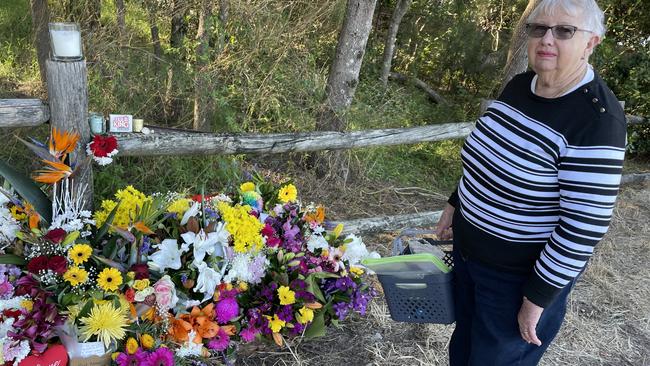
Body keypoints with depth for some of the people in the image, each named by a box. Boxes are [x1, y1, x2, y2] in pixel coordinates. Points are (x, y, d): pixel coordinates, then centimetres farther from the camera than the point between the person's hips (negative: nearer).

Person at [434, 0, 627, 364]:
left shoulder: (597, 119, -25)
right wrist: (455, 204, 16)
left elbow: (584, 225, -25)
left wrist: (537, 298, -19)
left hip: (521, 275, -6)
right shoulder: (518, 86, -2)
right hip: (468, 248, 7)